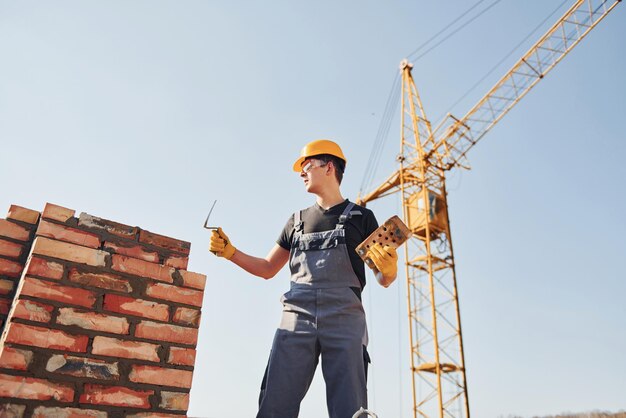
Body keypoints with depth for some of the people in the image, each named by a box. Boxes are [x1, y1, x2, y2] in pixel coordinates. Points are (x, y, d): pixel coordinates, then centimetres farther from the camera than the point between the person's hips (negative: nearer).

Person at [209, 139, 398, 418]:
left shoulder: (361, 217, 13)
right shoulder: (297, 220, 23)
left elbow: (383, 280, 10)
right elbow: (268, 269, 25)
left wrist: (389, 269, -14)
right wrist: (229, 252, 11)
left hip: (345, 320, -2)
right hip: (296, 319, 3)